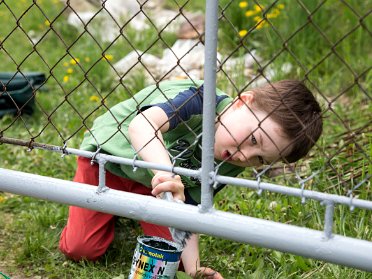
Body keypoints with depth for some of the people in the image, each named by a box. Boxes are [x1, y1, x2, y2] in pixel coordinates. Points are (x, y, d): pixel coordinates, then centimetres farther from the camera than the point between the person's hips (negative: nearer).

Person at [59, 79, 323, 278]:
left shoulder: (228, 168, -17)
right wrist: (167, 173, -70)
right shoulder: (202, 100, -37)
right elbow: (141, 126, -54)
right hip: (110, 150, -4)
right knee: (80, 249, -9)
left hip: (150, 182, 5)